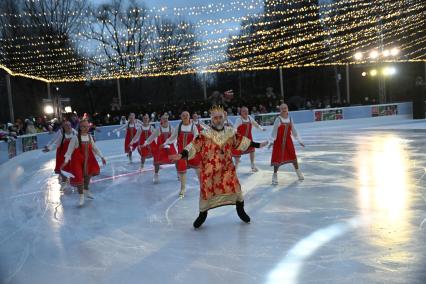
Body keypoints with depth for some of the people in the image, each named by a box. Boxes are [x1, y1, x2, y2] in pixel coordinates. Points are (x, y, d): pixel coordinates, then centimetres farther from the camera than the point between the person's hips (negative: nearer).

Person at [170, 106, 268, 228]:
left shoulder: (230, 132, 1)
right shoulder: (205, 135, -11)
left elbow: (242, 141, 12)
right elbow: (194, 146, -16)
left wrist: (258, 145, 16)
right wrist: (181, 155, -30)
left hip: (227, 167, 3)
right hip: (209, 169, -2)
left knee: (235, 187, 2)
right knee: (206, 190, 3)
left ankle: (240, 210, 29)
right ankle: (202, 215, 29)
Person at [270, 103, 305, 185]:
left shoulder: (290, 119, 0)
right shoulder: (278, 119, -13)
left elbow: (294, 131, 7)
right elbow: (274, 131, -15)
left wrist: (299, 140, 9)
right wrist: (272, 141, -24)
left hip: (288, 141, 4)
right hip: (279, 141, -4)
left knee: (293, 156, 11)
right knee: (277, 158, -3)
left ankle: (298, 173, 28)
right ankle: (275, 175, 8)